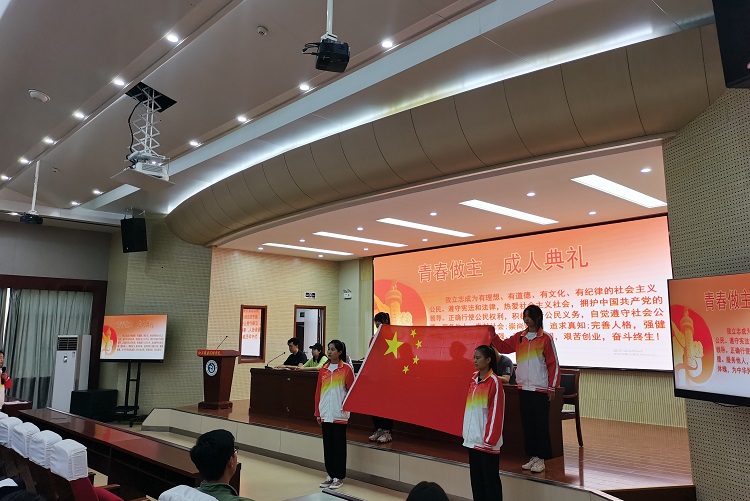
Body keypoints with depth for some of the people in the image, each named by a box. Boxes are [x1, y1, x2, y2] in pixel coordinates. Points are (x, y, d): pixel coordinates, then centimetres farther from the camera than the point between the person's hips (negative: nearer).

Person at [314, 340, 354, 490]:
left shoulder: (346, 369, -6)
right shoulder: (323, 369, 6)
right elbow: (318, 391, 8)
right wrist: (318, 412, 8)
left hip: (339, 414, -4)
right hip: (325, 414, 4)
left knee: (339, 445, 4)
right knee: (328, 445, 11)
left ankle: (339, 477, 15)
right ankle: (330, 475, 23)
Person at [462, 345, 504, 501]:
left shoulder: (494, 382, -13)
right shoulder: (473, 378, 8)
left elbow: (496, 412, -14)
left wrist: (490, 439, -14)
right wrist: (466, 431, 14)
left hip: (486, 440, -7)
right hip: (472, 438, 7)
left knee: (490, 478, 3)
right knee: (476, 478, 14)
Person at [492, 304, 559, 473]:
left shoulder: (546, 338, -8)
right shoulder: (519, 337, 6)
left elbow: (553, 363, -7)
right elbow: (503, 347, 10)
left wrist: (552, 387, -7)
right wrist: (494, 336, -8)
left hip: (541, 389, -5)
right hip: (524, 388, 5)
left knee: (541, 425, 1)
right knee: (527, 424, 12)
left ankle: (541, 458, 12)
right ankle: (533, 456, 23)